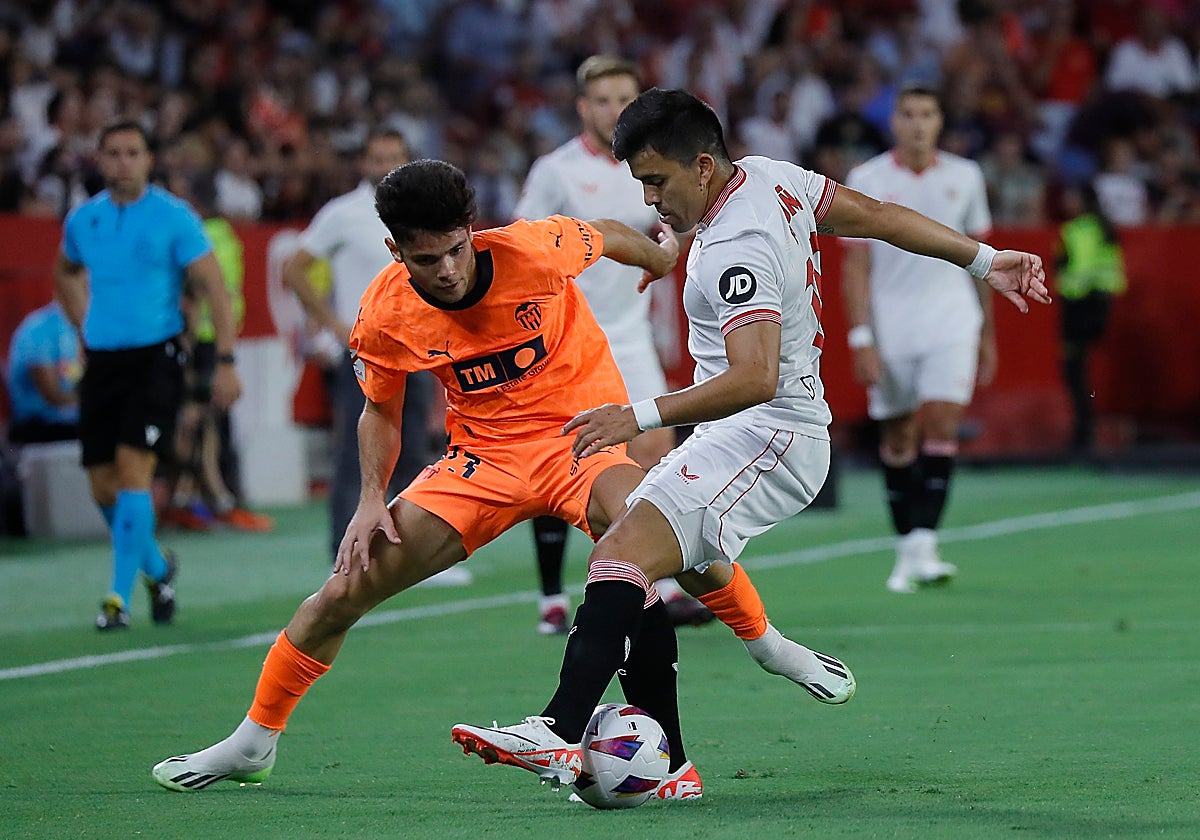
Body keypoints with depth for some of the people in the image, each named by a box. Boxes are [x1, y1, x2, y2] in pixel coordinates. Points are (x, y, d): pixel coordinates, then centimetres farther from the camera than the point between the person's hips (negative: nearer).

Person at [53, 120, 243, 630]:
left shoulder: (174, 218, -6)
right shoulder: (82, 220, 8)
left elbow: (215, 290, -6)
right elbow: (66, 274, 29)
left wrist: (226, 363, -13)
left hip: (156, 357, -5)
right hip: (102, 360, 5)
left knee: (132, 471, -17)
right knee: (103, 487, 5)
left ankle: (120, 597, -13)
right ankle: (156, 567, 31)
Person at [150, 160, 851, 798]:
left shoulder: (534, 250, -22)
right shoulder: (387, 313, -12)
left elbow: (610, 237, 3)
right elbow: (381, 410, 8)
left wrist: (661, 254, 23)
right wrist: (372, 499, -7)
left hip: (581, 429, -3)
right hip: (484, 454, 3)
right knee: (347, 589, -4)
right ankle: (254, 742, 16)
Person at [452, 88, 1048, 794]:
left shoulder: (738, 250, -21)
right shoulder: (769, 177, 8)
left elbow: (755, 377, -32)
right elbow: (879, 216, 17)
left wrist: (640, 417, -36)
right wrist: (984, 259, 26)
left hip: (767, 437, -11)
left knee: (621, 560, -26)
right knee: (632, 575, 4)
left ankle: (560, 733, -41)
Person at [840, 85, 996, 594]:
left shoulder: (964, 178, 6)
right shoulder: (866, 181, 0)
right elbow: (856, 266, -2)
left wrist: (987, 333, 16)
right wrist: (861, 338, -9)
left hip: (952, 323, 0)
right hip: (891, 331, 0)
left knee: (942, 426, -15)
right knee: (897, 438, 4)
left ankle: (922, 546, -19)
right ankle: (905, 551, 14)